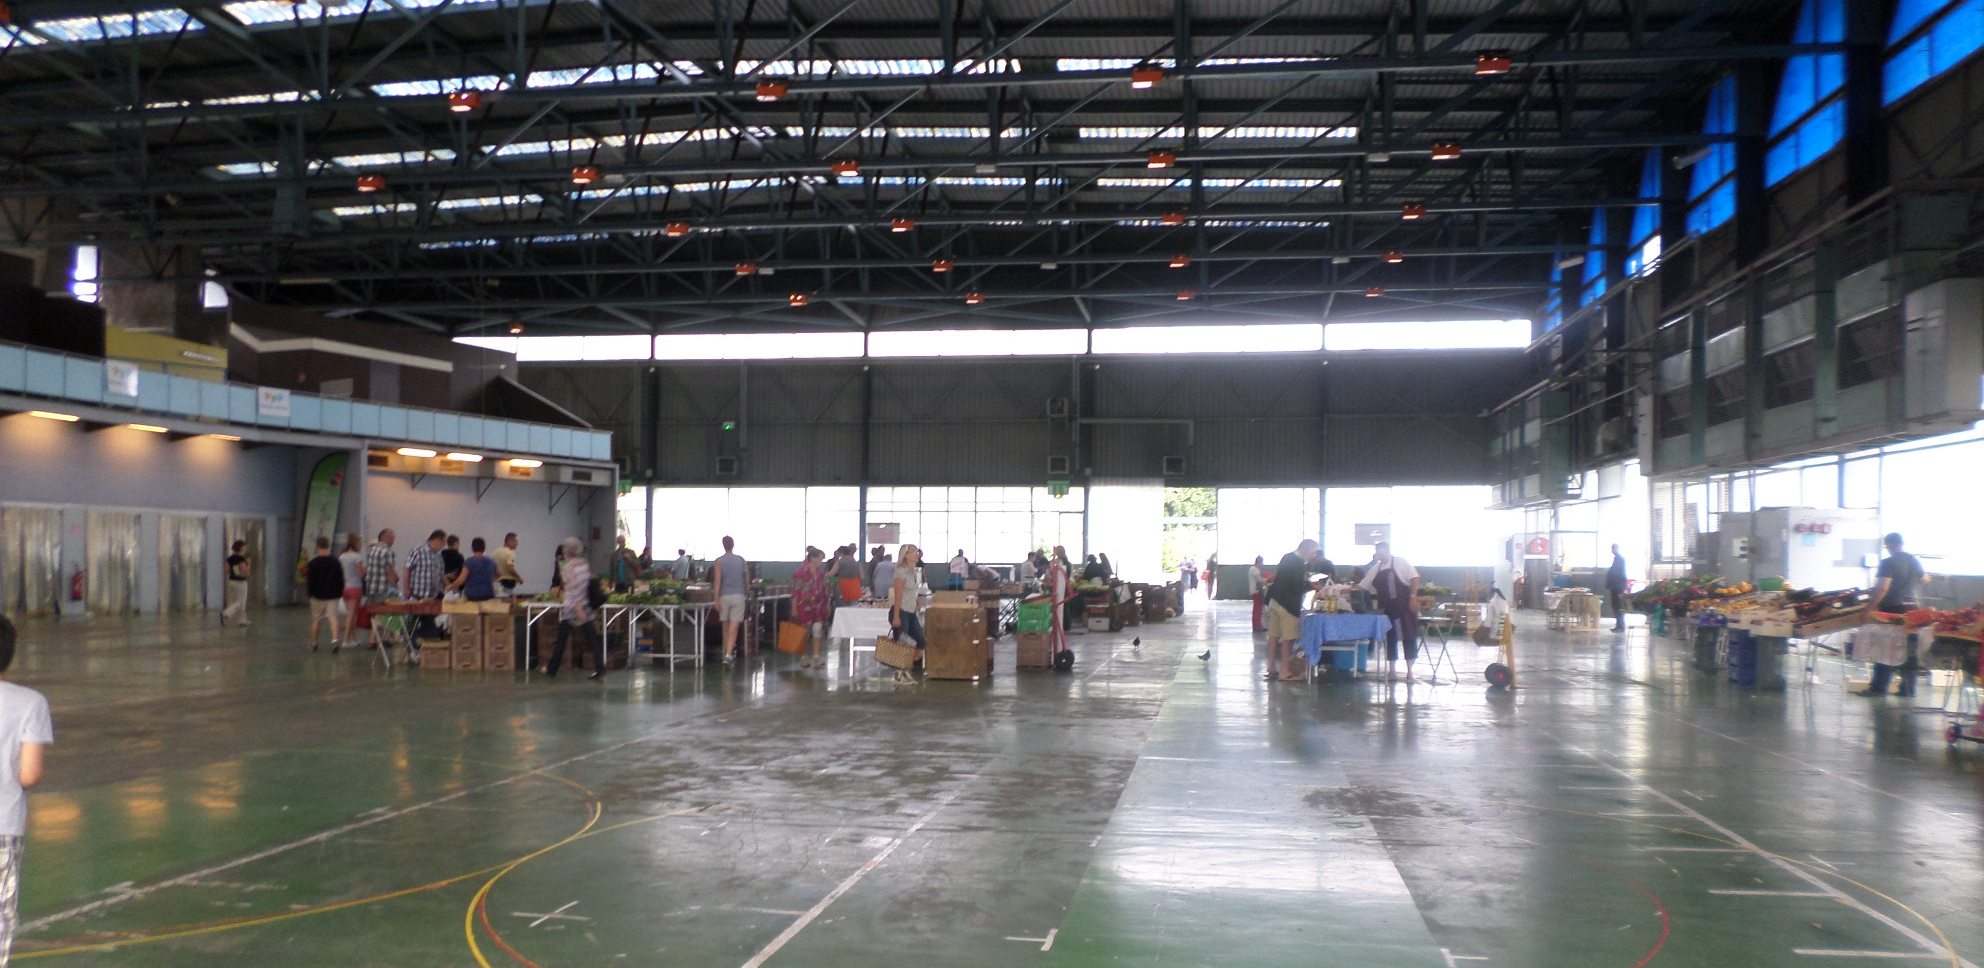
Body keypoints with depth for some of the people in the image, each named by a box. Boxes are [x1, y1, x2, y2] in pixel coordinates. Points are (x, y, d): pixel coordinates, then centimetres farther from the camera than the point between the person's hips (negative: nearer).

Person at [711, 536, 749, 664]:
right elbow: (747, 577, 12)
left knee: (726, 627, 16)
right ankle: (728, 654, -19)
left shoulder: (719, 562, -2)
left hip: (724, 596, 0)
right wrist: (747, 588, 31)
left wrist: (716, 600, -7)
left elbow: (717, 581, -8)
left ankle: (728, 652, 25)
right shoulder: (741, 560, 3)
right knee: (734, 628, -5)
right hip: (738, 595, 0)